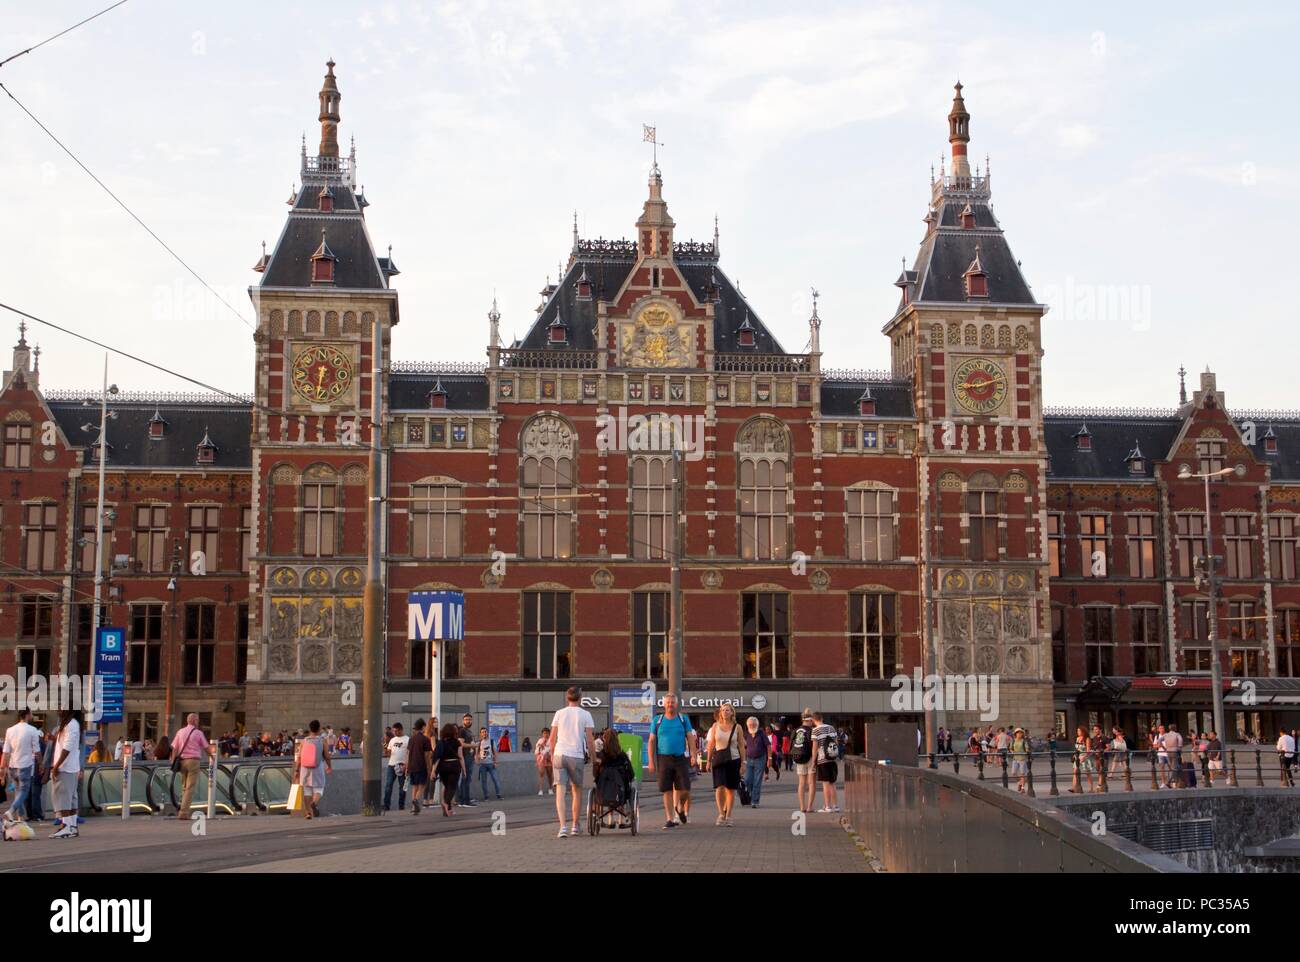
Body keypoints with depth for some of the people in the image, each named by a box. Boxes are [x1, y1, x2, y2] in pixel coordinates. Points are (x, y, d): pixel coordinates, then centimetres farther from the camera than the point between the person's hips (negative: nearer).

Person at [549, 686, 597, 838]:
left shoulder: (559, 713, 7)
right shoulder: (585, 715, 1)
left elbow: (552, 739, 8)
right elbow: (590, 740, -2)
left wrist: (552, 755, 21)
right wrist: (594, 758, 9)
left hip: (559, 754, 1)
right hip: (576, 756, -1)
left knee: (560, 791, -1)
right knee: (576, 790, 16)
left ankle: (563, 827, -14)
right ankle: (575, 826, 23)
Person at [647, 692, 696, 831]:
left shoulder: (683, 719, 8)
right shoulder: (657, 720, 8)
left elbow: (690, 738, 6)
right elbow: (652, 741, 8)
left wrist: (693, 755, -8)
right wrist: (651, 761, 1)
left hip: (681, 758, 0)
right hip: (664, 758, 0)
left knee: (685, 789, -4)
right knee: (667, 790, 0)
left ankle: (680, 808, 25)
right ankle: (670, 818, 5)